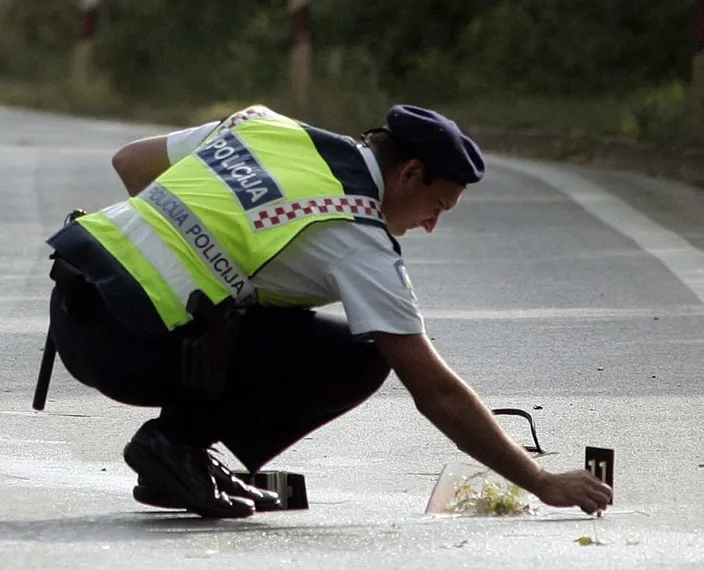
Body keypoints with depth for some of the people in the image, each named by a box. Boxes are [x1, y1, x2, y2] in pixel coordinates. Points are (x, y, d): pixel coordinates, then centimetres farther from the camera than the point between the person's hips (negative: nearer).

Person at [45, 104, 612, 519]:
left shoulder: (266, 124, 14)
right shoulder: (356, 235, -6)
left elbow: (130, 161, 22)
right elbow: (437, 392, -5)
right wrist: (544, 483, 2)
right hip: (124, 342, -8)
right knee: (357, 360, -3)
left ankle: (179, 454, 17)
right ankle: (181, 443, -3)